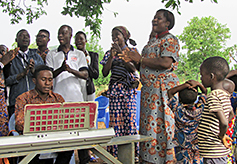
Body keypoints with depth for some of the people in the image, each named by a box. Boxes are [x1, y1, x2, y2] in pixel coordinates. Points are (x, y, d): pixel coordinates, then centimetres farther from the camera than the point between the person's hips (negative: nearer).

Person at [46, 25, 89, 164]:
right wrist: (61, 69, -15)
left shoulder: (79, 54, 15)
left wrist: (71, 70, -13)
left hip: (76, 98, 0)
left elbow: (85, 75, 5)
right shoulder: (52, 54, 14)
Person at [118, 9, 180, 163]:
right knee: (148, 124, 9)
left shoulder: (170, 40, -6)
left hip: (163, 87, -9)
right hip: (149, 89, 9)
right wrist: (132, 59, 6)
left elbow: (166, 63, -21)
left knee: (160, 124, -8)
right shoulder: (153, 40, 20)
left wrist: (140, 59, -14)